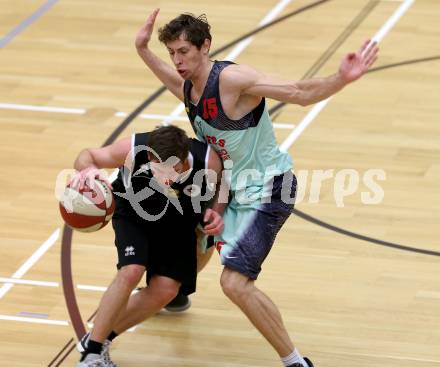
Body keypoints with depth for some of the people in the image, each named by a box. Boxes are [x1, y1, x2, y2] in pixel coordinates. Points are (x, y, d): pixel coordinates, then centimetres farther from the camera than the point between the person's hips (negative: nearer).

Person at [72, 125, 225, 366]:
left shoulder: (208, 161, -34)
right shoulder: (132, 150, -37)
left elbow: (220, 187, -9)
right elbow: (87, 156, -20)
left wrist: (216, 213, -30)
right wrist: (87, 169, -44)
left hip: (179, 222, 2)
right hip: (133, 213, -2)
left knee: (165, 289, -10)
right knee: (131, 272, -24)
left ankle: (102, 339, 10)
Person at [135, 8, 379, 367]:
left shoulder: (231, 79, -25)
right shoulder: (188, 88, 1)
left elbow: (299, 93, -30)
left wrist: (341, 79, -47)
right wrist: (143, 50, 20)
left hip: (266, 190, -10)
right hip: (234, 186, 10)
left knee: (235, 282, -20)